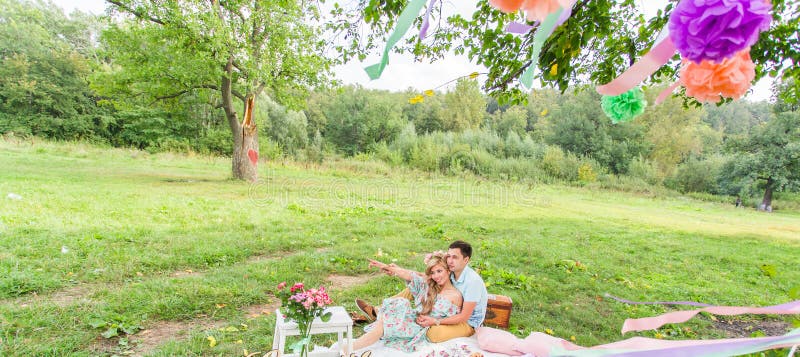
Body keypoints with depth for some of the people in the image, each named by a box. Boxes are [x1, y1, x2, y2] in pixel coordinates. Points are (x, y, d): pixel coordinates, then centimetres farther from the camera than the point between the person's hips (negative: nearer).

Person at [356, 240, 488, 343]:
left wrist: (435, 322, -34)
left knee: (434, 333, -37)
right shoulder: (451, 272, -6)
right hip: (453, 312, 7)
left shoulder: (473, 281, -28)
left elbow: (464, 316, -27)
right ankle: (376, 311, -3)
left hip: (468, 322, -7)